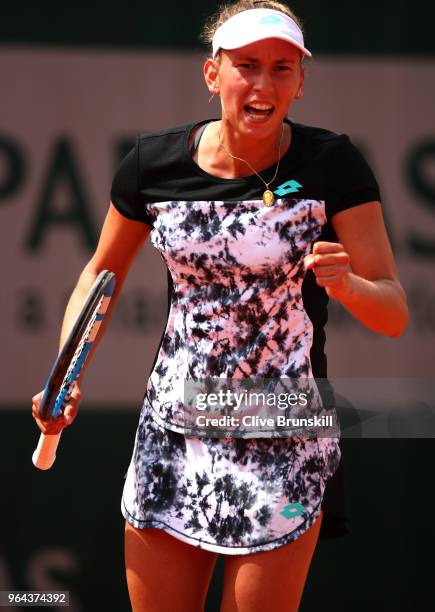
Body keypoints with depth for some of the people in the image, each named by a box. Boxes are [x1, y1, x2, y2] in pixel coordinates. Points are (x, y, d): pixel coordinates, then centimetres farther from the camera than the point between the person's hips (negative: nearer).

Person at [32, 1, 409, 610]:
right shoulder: (154, 162, -3)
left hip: (285, 446, -3)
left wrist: (345, 284, -32)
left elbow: (394, 314, -10)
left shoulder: (332, 165, -11)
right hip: (172, 434, 3)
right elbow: (103, 271, 13)